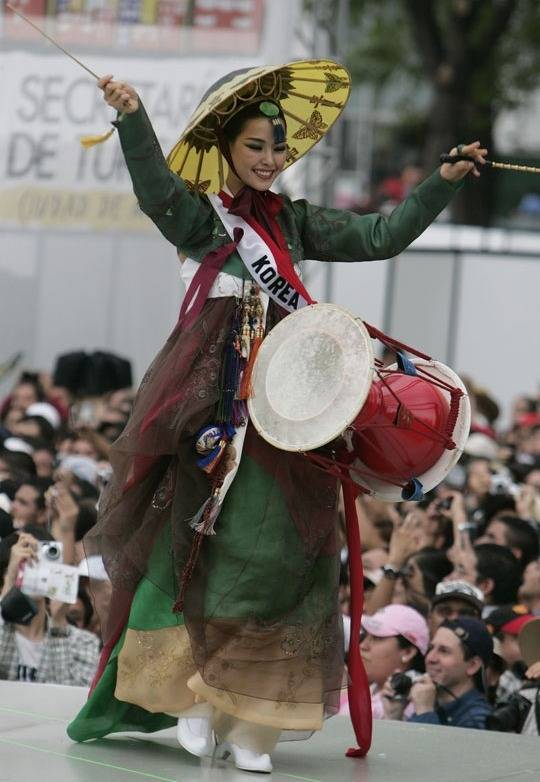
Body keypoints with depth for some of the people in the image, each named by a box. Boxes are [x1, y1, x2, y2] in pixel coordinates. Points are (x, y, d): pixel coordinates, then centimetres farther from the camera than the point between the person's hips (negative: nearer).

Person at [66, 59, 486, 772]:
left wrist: (444, 182, 14)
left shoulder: (293, 222, 19)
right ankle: (189, 693, -1)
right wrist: (133, 118, -32)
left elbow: (380, 238, 20)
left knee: (282, 552, -4)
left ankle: (247, 718, -2)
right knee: (210, 545, -10)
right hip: (219, 411, -4)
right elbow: (157, 192, -17)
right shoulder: (200, 217, 4)